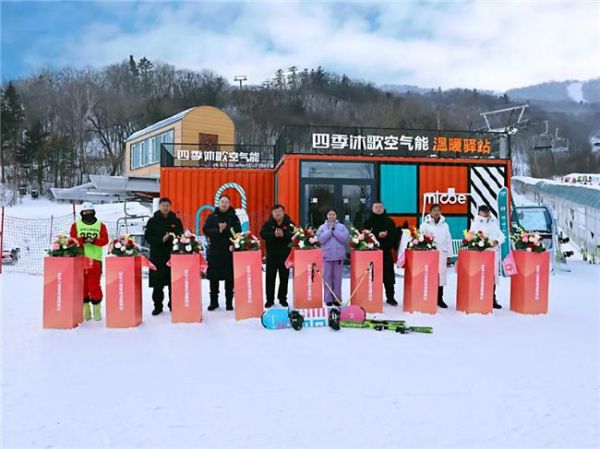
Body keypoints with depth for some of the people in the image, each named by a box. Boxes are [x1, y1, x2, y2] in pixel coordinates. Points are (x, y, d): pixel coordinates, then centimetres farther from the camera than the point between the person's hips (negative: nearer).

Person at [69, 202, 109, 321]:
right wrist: (83, 240, -20)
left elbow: (105, 240, -3)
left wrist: (94, 240, -20)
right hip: (79, 259, 1)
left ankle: (97, 309, 6)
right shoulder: (76, 225, 10)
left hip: (95, 259, -1)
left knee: (94, 285, -4)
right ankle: (85, 309, 14)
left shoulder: (100, 225, 9)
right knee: (82, 285, 4)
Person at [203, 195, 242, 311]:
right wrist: (218, 231, -20)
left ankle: (229, 302, 11)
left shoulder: (233, 217, 6)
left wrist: (226, 229, -20)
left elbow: (238, 231, -6)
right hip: (214, 251, 1)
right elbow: (206, 230, -6)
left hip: (230, 251, 0)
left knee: (229, 278, 2)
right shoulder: (212, 217, 6)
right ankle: (214, 302, 16)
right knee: (214, 278, 5)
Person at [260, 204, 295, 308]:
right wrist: (274, 234, -28)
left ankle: (283, 298, 21)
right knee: (270, 277, 3)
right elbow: (263, 234, -14)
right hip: (271, 254, 0)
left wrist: (283, 234, -26)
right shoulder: (268, 223, 0)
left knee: (284, 277, 8)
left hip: (285, 255, 0)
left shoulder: (289, 223, -2)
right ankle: (270, 299, 12)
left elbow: (294, 235, -12)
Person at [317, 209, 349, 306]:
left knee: (337, 277, 4)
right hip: (327, 256, 0)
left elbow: (344, 238, -9)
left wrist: (334, 230, -8)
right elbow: (321, 239, -8)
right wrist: (330, 230, -9)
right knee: (327, 278, 1)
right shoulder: (322, 227, 5)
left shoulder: (342, 226, 6)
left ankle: (337, 298, 12)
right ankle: (328, 298, 8)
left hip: (339, 256, 0)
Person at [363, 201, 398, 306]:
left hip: (387, 251, 2)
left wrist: (386, 235, -14)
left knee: (389, 275, 2)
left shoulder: (389, 221, 12)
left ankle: (390, 297, 10)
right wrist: (378, 235, -17)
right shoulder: (368, 221, 5)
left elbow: (394, 234, 6)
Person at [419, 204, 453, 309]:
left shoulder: (445, 225, 13)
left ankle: (439, 299, 12)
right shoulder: (425, 224, 1)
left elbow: (448, 240, 13)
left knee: (441, 276, 4)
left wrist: (449, 255, 9)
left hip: (442, 254, 3)